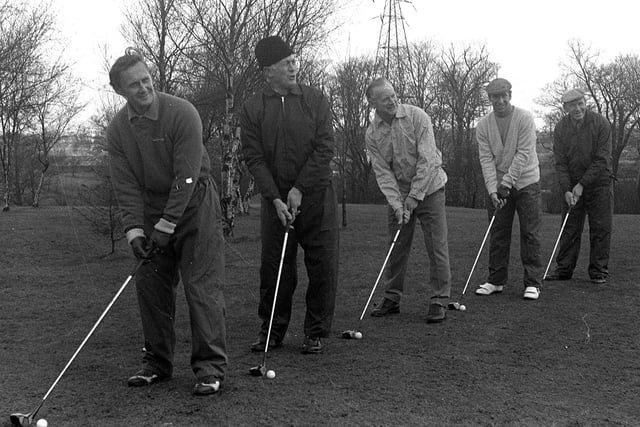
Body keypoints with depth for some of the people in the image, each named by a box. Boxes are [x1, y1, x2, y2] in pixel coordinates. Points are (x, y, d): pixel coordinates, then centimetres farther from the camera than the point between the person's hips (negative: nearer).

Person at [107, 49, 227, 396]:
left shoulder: (182, 113, -18)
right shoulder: (117, 129, -2)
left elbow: (186, 176, -20)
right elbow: (125, 185, -4)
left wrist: (166, 227, -20)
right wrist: (134, 230, -15)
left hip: (193, 206, -5)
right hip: (152, 210, 5)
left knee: (202, 286, -8)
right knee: (150, 285, 5)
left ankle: (210, 367, -3)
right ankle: (157, 362, 19)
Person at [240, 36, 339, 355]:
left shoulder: (315, 100, 2)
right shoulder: (252, 108, 1)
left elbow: (325, 148, -4)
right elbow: (253, 157, -3)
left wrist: (300, 189, -12)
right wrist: (275, 198, -13)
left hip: (316, 196, 0)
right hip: (275, 200, 0)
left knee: (322, 266, 1)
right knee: (274, 267, 4)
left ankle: (316, 333, 14)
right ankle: (271, 330, 19)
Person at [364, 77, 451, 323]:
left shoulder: (416, 117, -14)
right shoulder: (372, 134, -4)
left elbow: (428, 160, -17)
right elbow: (382, 173, -6)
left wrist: (415, 196, -19)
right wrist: (396, 203, -18)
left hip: (429, 189, -3)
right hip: (398, 195, 3)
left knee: (437, 246, -4)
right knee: (396, 247, 7)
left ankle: (439, 301, 2)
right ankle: (392, 298, 19)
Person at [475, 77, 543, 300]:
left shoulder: (524, 118, -11)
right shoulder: (483, 125, -1)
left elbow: (524, 153, -17)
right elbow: (486, 159, -5)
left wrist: (507, 181, -21)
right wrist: (492, 189, -15)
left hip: (526, 183, -3)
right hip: (498, 184, 3)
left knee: (530, 234, -2)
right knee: (498, 234, 7)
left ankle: (533, 282, 2)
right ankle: (496, 280, 16)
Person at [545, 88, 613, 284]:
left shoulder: (600, 123, -12)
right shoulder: (560, 128, -2)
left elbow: (602, 160, -15)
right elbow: (560, 163, -3)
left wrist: (582, 184, -18)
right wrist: (566, 189, -15)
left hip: (599, 182, -3)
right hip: (572, 186, 3)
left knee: (600, 229, -1)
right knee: (570, 228, 4)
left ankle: (599, 271, 7)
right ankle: (564, 269, 10)